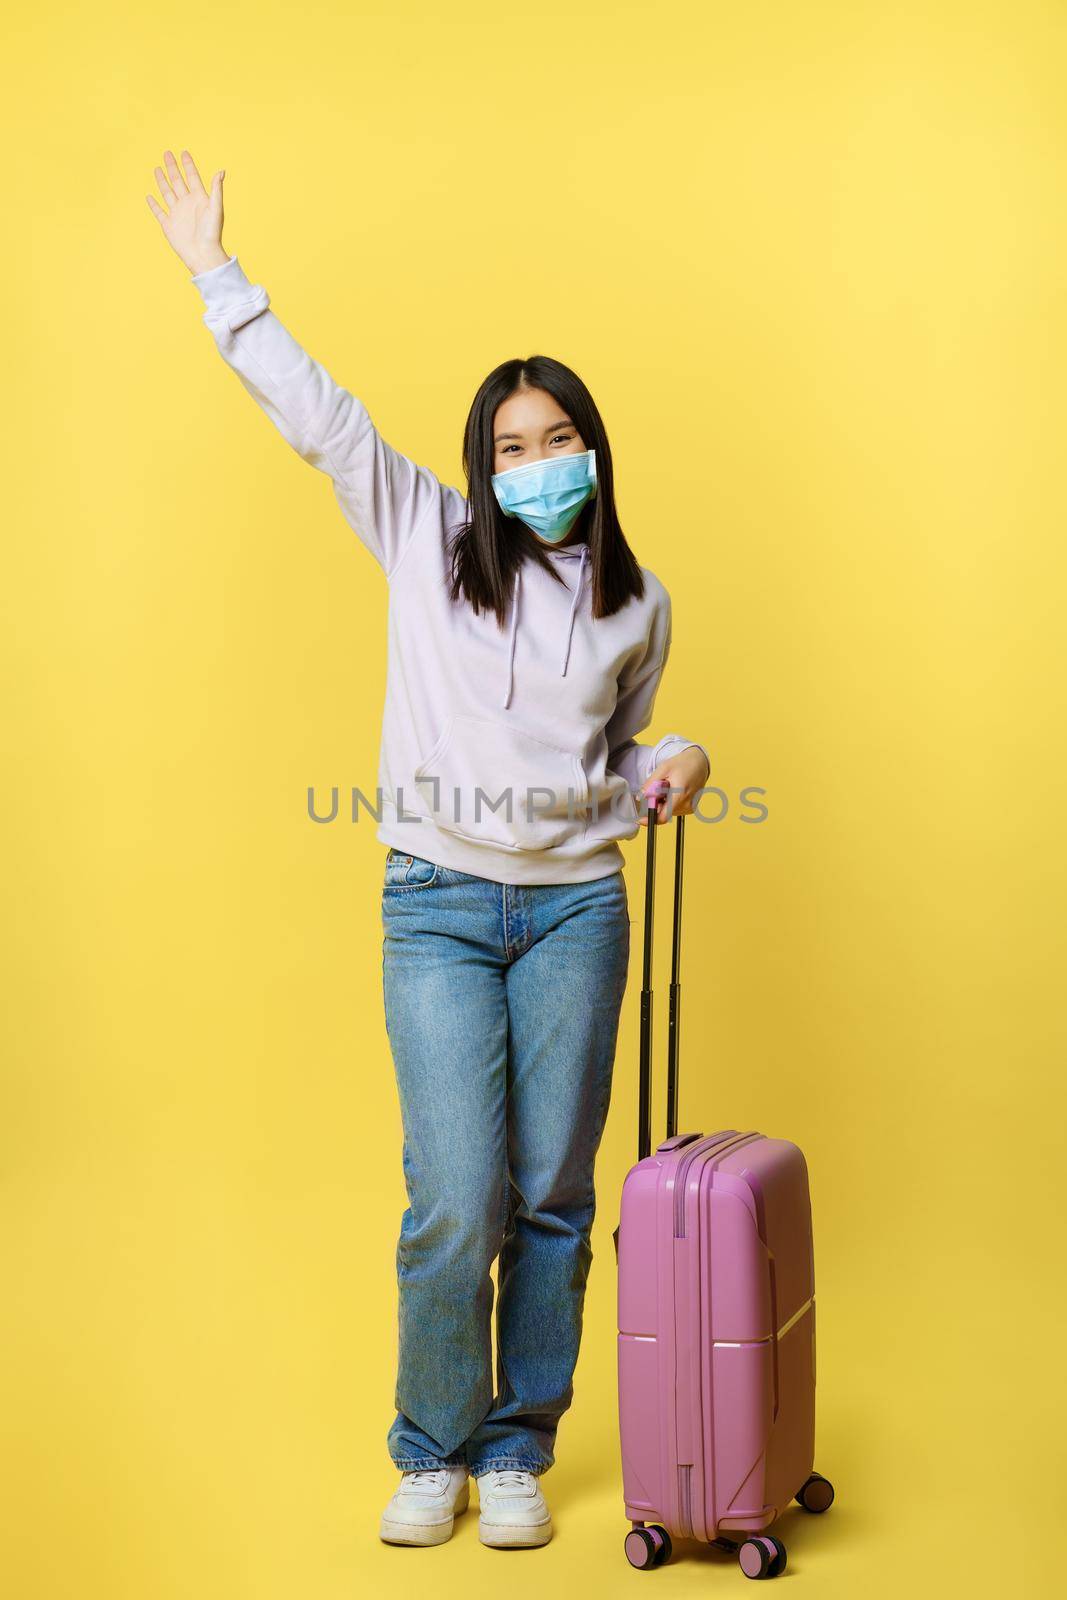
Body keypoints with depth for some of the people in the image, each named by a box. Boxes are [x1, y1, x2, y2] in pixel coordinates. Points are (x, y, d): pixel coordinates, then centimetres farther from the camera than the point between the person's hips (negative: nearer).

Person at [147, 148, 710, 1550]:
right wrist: (217, 274, 1)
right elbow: (319, 415, 2)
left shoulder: (638, 604, 10)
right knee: (457, 1204, -6)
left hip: (577, 909, 2)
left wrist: (672, 765, 0)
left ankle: (517, 1454, 22)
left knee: (552, 1199, 5)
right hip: (440, 908, -2)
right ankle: (432, 1453, 17)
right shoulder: (429, 541, 4)